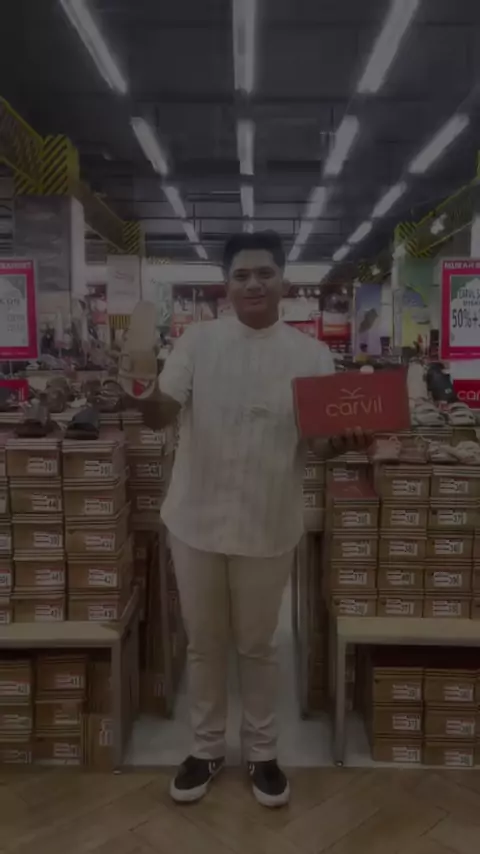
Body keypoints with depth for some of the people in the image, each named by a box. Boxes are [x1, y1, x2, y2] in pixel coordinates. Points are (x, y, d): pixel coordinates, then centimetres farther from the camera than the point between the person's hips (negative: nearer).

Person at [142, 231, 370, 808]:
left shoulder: (310, 355, -3)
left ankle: (261, 752, 38)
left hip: (267, 525, 0)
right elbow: (161, 412, -8)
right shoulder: (197, 341, -3)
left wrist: (347, 441, -22)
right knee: (204, 643, 16)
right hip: (197, 519, 1)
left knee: (257, 646, 16)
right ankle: (206, 748, 38)